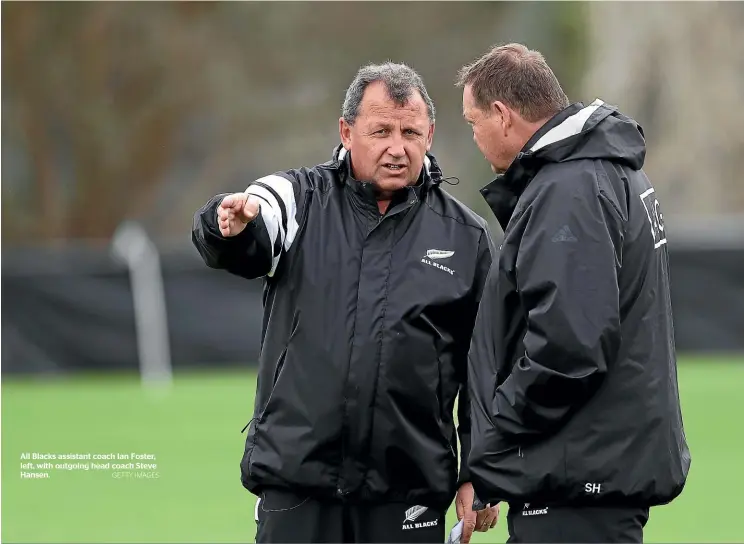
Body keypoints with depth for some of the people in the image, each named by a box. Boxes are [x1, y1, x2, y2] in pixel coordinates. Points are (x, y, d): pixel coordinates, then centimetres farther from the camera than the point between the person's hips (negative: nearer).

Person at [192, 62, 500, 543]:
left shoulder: (465, 235, 7)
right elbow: (245, 247, -17)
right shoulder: (301, 200, 5)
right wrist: (231, 225, -41)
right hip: (295, 486, -1)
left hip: (409, 495, 1)